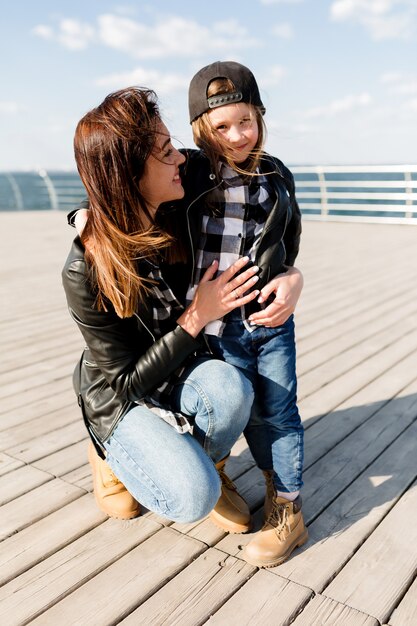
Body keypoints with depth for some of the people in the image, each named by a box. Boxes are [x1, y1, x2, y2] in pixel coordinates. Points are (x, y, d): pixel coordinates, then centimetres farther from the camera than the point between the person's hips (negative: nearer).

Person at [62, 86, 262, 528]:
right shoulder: (85, 273, -26)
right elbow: (126, 380, -19)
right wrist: (197, 317, -25)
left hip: (183, 374, 4)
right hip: (122, 399, -4)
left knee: (229, 387, -32)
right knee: (192, 499, -26)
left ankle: (207, 463, 3)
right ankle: (114, 456, 8)